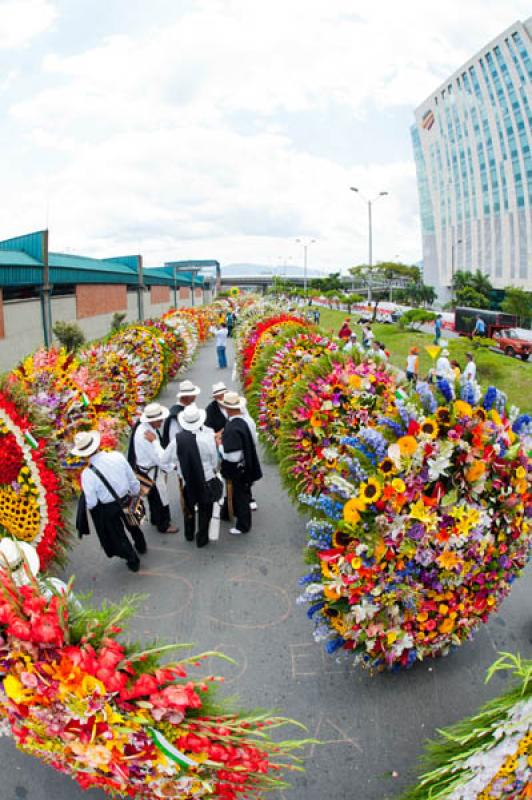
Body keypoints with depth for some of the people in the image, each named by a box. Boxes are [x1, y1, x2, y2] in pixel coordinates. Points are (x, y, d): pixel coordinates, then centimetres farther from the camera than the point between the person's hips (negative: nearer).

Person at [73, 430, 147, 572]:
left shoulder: (87, 474, -30)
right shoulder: (117, 456, -22)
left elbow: (91, 503, -20)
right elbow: (133, 479, -8)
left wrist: (88, 507, 4)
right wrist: (135, 493, 11)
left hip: (108, 510, -3)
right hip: (126, 500, 4)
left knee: (117, 534, 24)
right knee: (131, 524, 34)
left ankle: (133, 561, 44)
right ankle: (141, 546, 61)